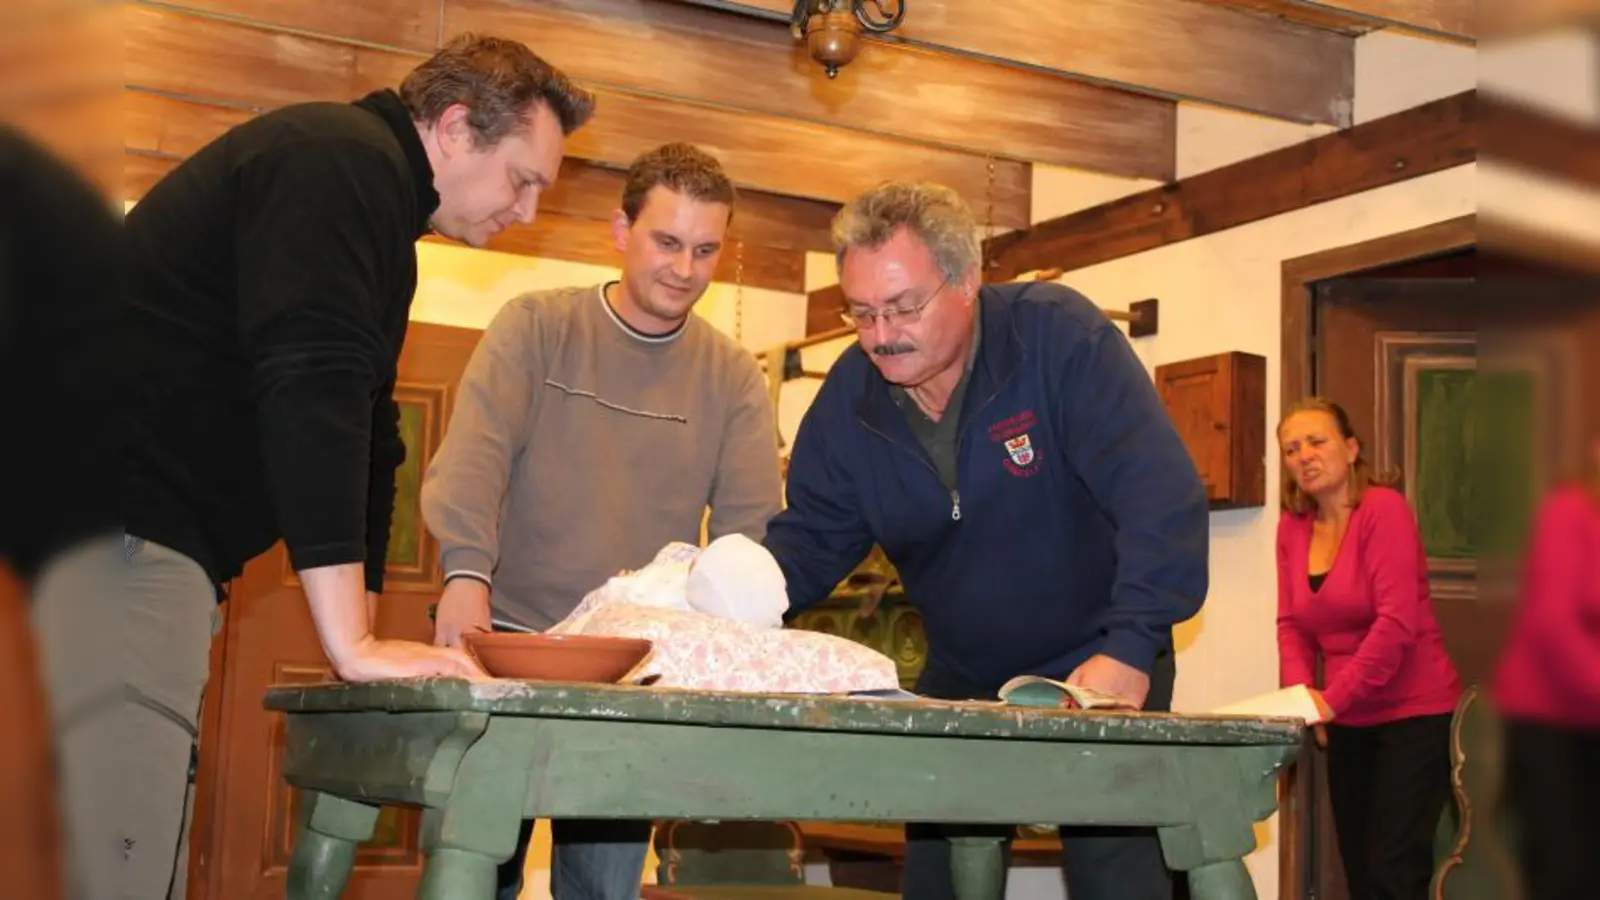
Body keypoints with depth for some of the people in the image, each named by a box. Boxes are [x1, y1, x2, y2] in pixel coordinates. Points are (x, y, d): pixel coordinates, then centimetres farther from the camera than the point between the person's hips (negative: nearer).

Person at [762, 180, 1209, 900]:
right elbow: (811, 539, 0)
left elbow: (1161, 495, -28)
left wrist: (1130, 648, -39)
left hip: (1102, 674, -4)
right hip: (959, 680, 5)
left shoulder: (1059, 335, -22)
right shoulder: (849, 396, -6)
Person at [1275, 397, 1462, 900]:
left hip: (1414, 715, -7)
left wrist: (1332, 699, -24)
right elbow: (1291, 623, 5)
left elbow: (1396, 623, -23)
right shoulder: (1292, 526, 4)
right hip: (1349, 724, 7)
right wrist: (1300, 689, -14)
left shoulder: (1384, 509, -15)